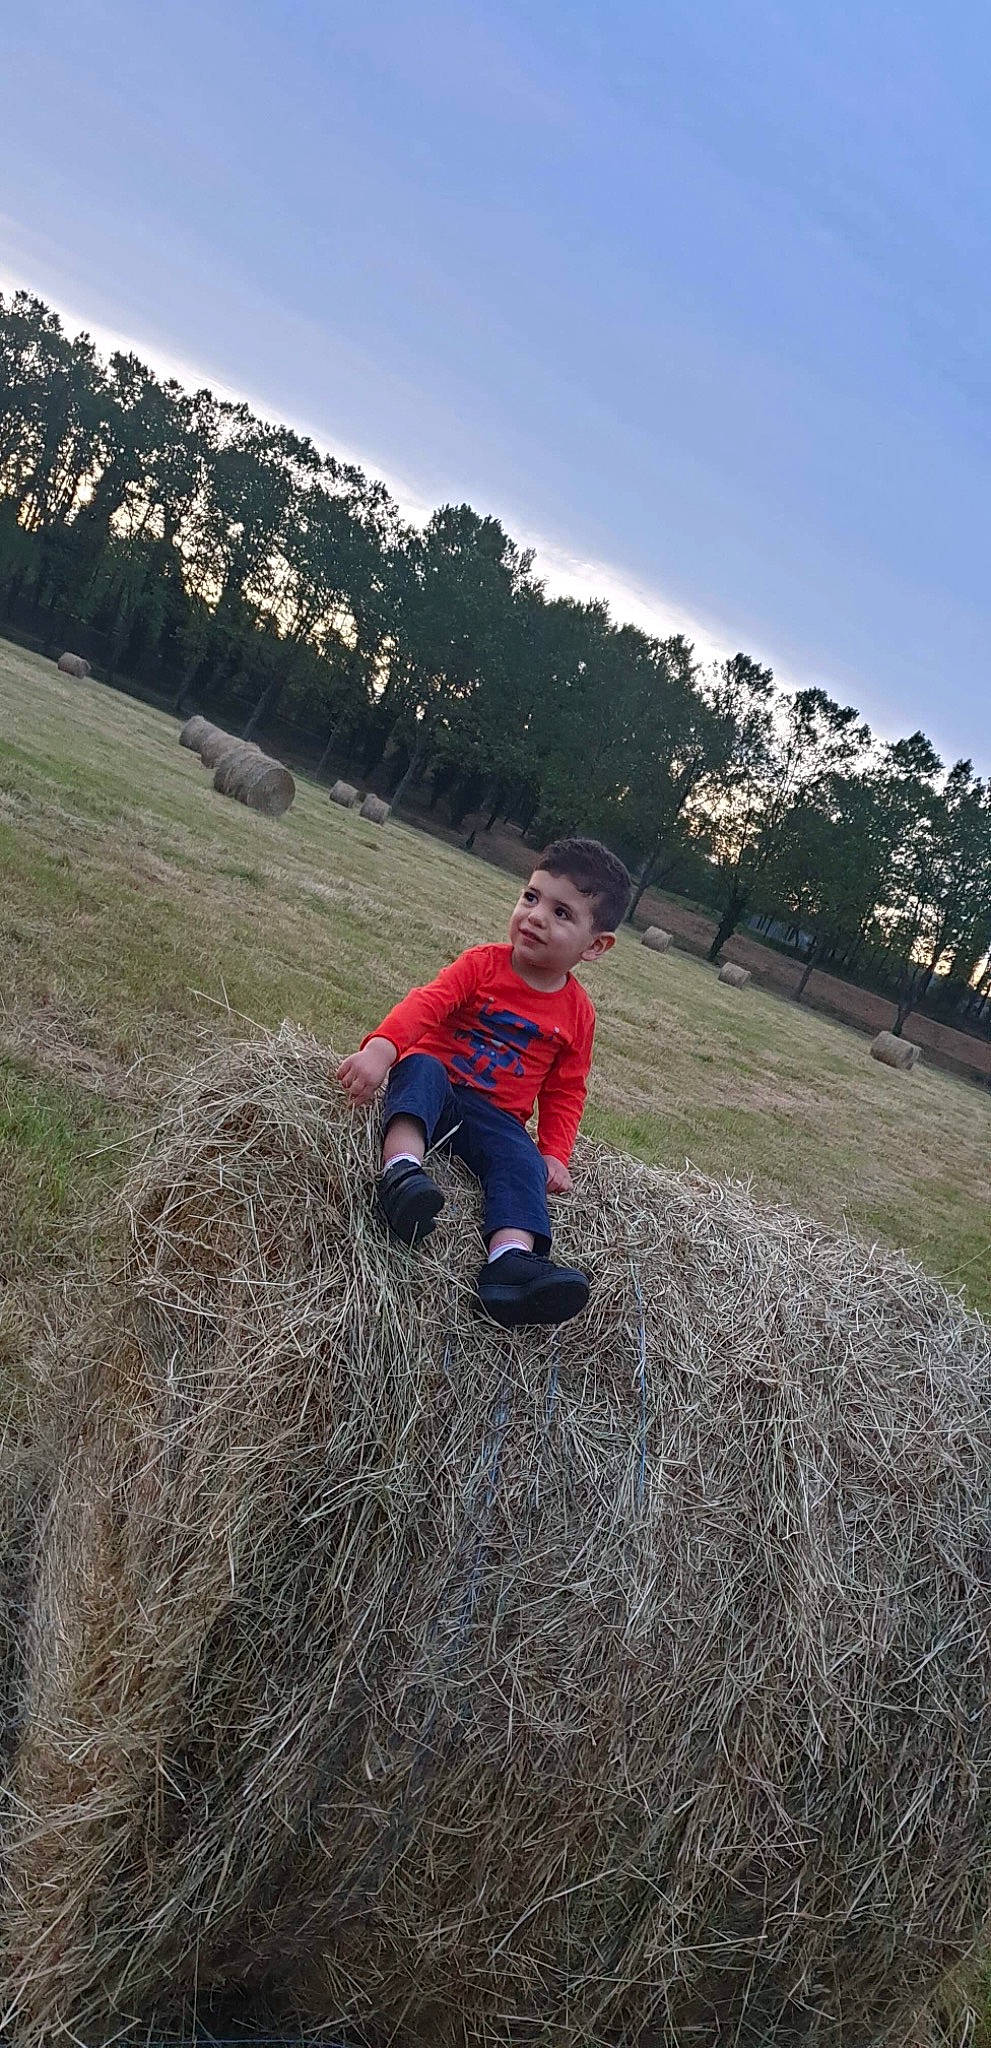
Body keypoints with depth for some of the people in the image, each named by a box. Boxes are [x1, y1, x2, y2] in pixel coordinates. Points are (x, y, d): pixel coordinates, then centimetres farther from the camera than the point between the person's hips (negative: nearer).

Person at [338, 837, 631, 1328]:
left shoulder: (576, 1013, 5)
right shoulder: (483, 964, -3)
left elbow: (565, 1091, 11)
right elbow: (427, 1003, -19)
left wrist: (554, 1153, -5)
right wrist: (381, 1047, -38)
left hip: (497, 1115, 2)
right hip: (438, 1079, -1)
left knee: (521, 1161, -29)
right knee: (421, 1068, -34)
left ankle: (511, 1261, -52)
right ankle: (401, 1170, -56)